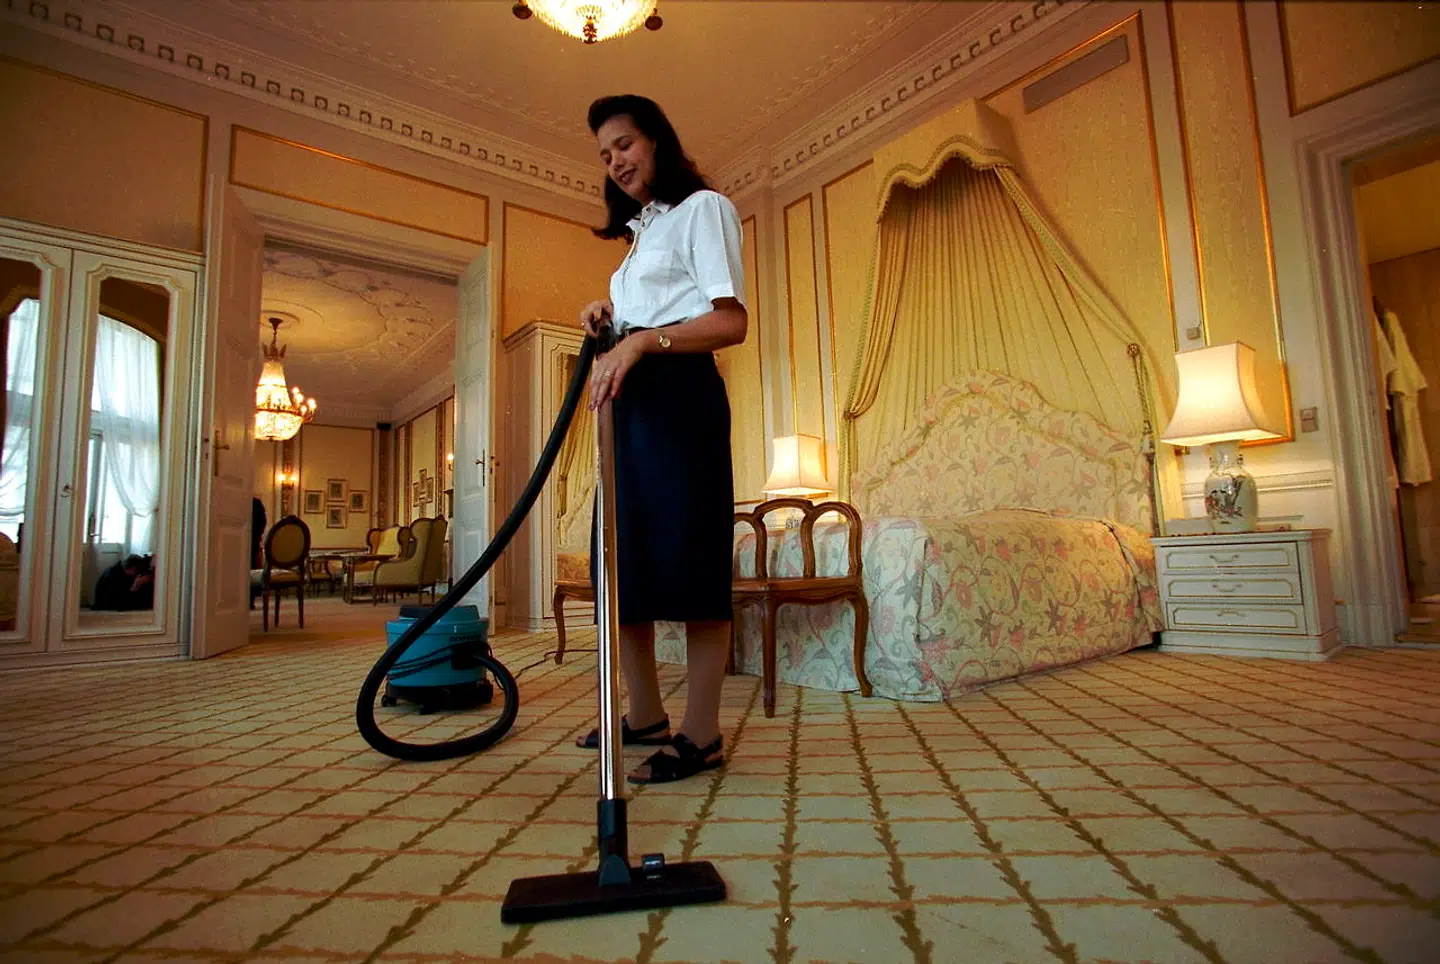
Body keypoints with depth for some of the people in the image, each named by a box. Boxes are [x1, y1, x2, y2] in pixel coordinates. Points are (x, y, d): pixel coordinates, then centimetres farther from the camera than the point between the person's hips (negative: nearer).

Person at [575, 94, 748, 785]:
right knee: (624, 561, 7)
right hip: (630, 400, 9)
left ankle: (701, 735, -1)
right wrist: (611, 317, 10)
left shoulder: (702, 208, 2)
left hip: (680, 397, -9)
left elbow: (730, 321, -12)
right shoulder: (643, 231, 28)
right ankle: (646, 716, 19)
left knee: (687, 559, -10)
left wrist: (641, 341, -22)